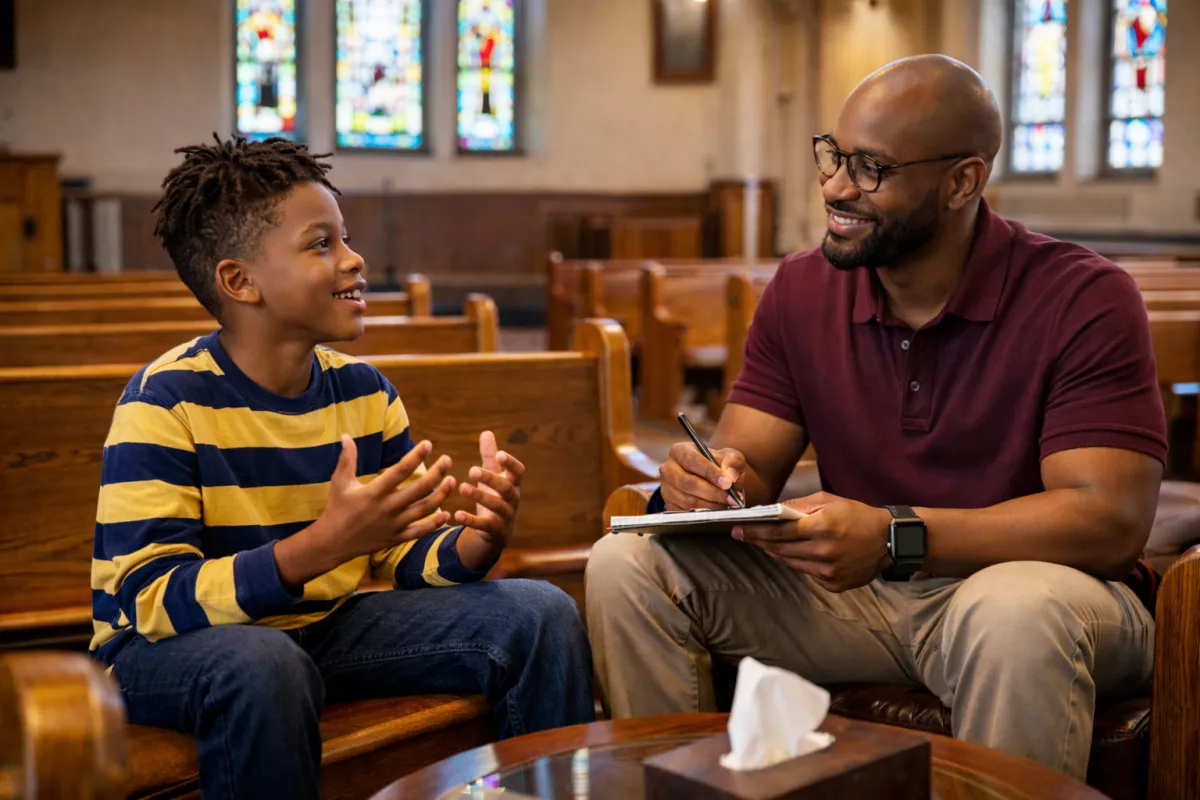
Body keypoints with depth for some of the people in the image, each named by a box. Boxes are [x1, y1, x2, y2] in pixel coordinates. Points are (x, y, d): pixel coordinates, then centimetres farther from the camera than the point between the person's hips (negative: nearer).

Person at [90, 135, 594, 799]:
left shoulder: (363, 391, 0)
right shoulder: (165, 403, -19)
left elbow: (409, 556, 4)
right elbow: (152, 600, -26)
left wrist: (479, 538, -20)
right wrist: (326, 544, -38)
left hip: (323, 624, 6)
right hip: (170, 645, -6)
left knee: (542, 615, -4)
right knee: (264, 665, -41)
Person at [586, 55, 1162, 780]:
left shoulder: (1085, 300, -13)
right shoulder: (801, 288, 3)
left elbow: (1112, 518, -21)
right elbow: (747, 465, 3)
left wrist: (895, 536, -33)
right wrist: (707, 483, -24)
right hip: (853, 586, 4)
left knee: (1017, 611, -40)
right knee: (626, 565, -12)